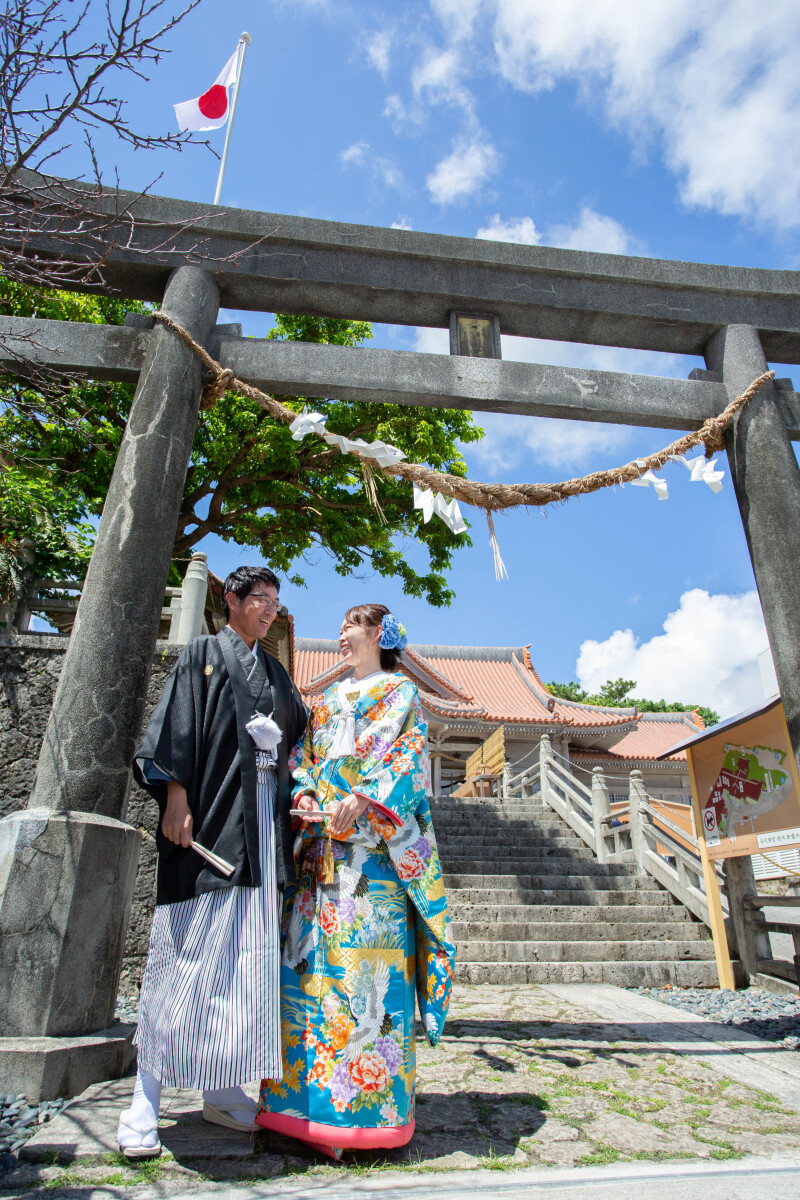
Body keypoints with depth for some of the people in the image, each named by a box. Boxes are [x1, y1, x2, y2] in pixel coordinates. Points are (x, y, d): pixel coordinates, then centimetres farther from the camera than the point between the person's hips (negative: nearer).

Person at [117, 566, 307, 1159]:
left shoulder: (275, 672, 19)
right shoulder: (202, 655, 4)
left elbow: (302, 736, 22)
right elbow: (177, 727, -6)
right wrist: (176, 796, -15)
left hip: (263, 820, 6)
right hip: (210, 817, -5)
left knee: (248, 954, 7)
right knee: (189, 952, -5)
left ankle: (221, 1091, 20)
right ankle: (145, 1106, 7)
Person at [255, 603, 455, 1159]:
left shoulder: (401, 692, 8)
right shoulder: (327, 699, 24)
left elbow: (407, 754, -6)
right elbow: (304, 756, 19)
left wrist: (364, 800, -20)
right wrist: (302, 793, -2)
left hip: (374, 842, -5)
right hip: (318, 841, 5)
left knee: (366, 956, -8)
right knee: (312, 957, 3)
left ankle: (364, 1105, 2)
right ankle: (310, 1093, 13)